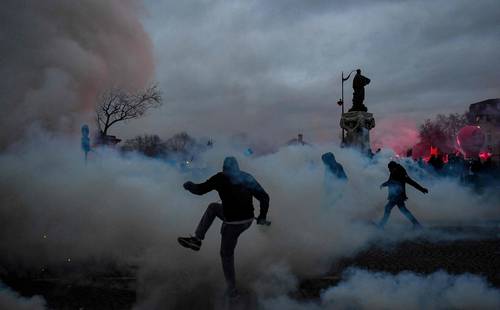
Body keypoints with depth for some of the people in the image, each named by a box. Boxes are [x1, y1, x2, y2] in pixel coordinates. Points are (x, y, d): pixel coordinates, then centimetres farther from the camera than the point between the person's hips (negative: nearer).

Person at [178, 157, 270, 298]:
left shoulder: (222, 178, -7)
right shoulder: (248, 178, 7)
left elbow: (200, 189, -3)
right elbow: (264, 197, 6)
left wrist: (189, 185, 19)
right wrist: (262, 217, 17)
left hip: (233, 223, -6)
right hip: (248, 220, 6)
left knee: (227, 254, 16)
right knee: (212, 207, 24)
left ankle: (232, 289, 21)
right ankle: (196, 239, 23)